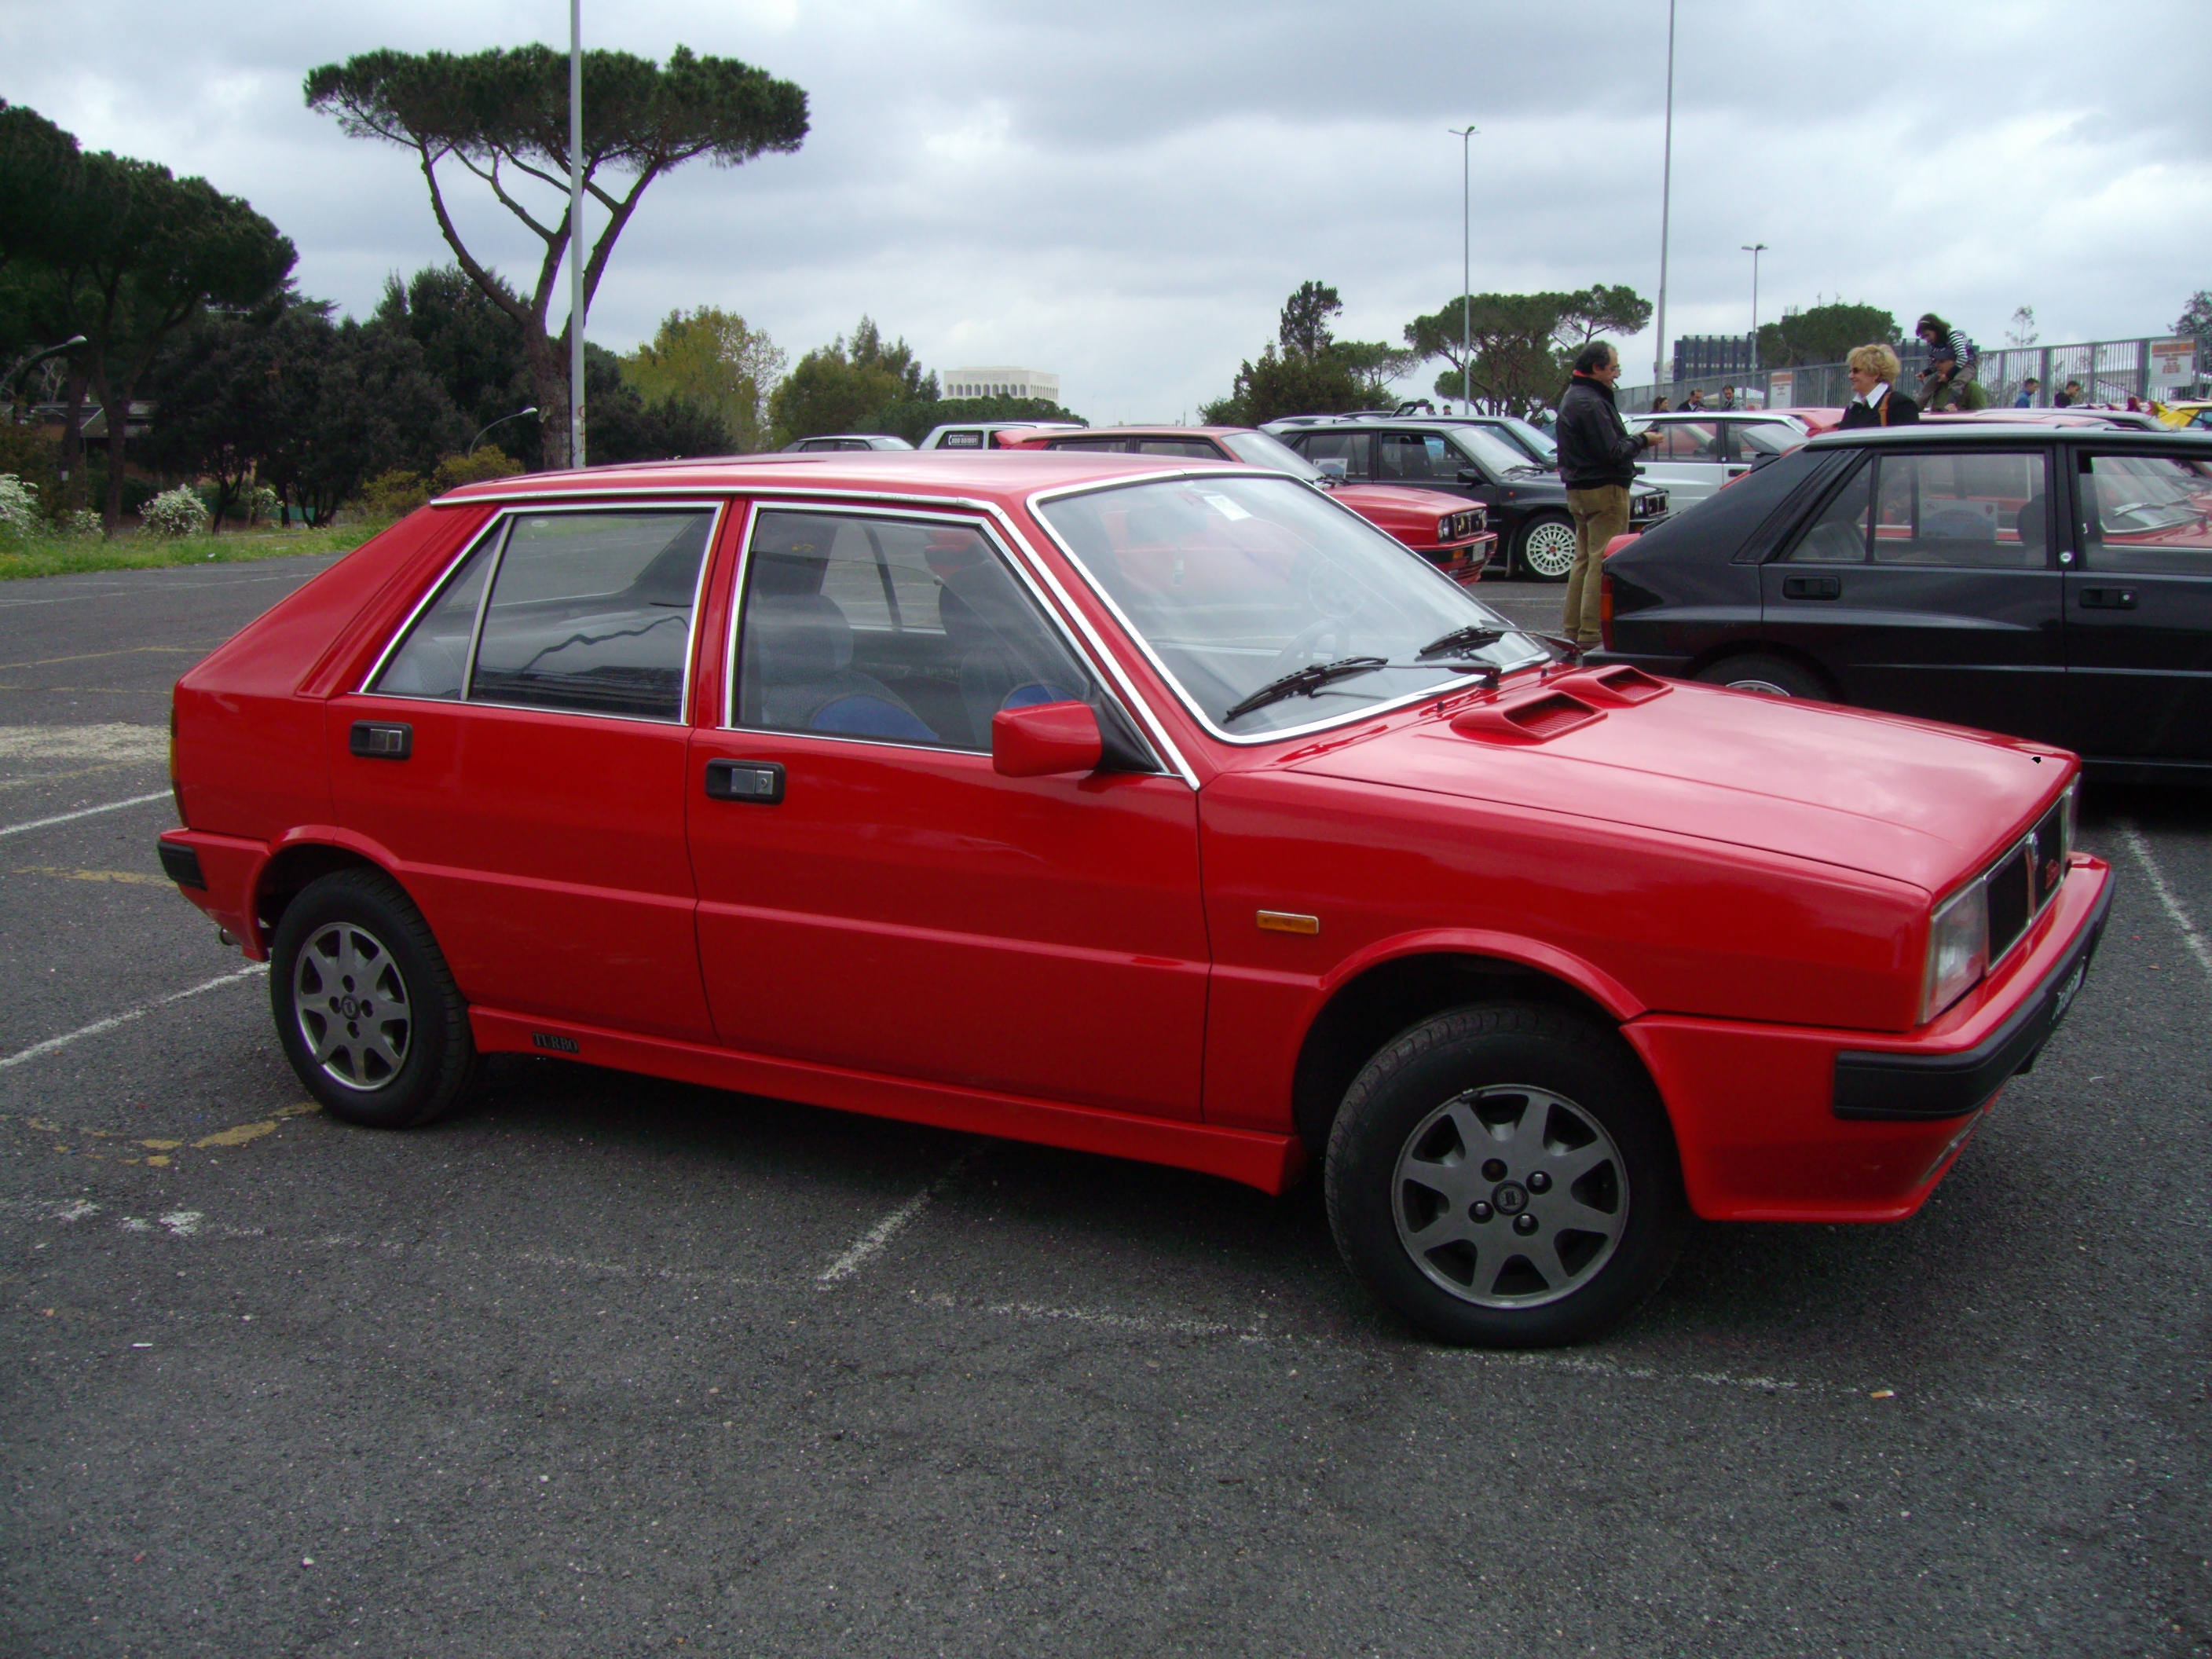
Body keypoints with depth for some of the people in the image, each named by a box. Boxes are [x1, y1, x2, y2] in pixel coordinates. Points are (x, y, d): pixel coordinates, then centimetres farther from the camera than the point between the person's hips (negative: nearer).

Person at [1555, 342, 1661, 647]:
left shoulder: (1573, 398, 15)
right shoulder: (1590, 403, -18)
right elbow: (1612, 452, -21)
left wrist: (1632, 439, 9)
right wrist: (1641, 440, -7)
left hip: (1579, 490, 11)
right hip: (1604, 490, -11)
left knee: (1584, 558, 15)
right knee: (1603, 561, -8)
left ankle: (1573, 627, 19)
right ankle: (1592, 631, -9)